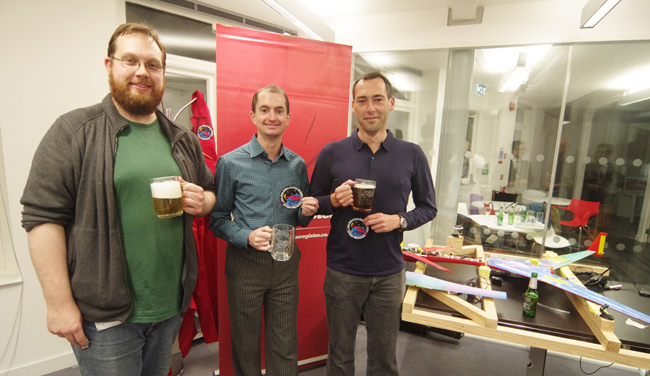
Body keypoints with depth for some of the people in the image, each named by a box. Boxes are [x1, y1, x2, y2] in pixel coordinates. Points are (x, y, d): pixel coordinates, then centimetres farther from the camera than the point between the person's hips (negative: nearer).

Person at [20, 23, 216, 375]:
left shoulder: (183, 139, 6)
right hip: (104, 315, -4)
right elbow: (43, 216, -11)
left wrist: (201, 202, -10)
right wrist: (59, 303, -13)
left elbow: (210, 195, 14)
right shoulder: (74, 131, -7)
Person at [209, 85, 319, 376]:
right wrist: (247, 237, -20)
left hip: (286, 263, 3)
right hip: (245, 263, -2)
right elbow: (217, 218, -3)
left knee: (285, 346, 16)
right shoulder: (231, 163, -8)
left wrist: (306, 212, -10)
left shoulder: (298, 164, 3)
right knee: (245, 344, 17)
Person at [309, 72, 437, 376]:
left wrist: (399, 220, -14)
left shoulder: (412, 155, -2)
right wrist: (334, 200, -16)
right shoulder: (332, 153, -4)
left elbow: (428, 207, 5)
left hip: (388, 274, 1)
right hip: (342, 272, 0)